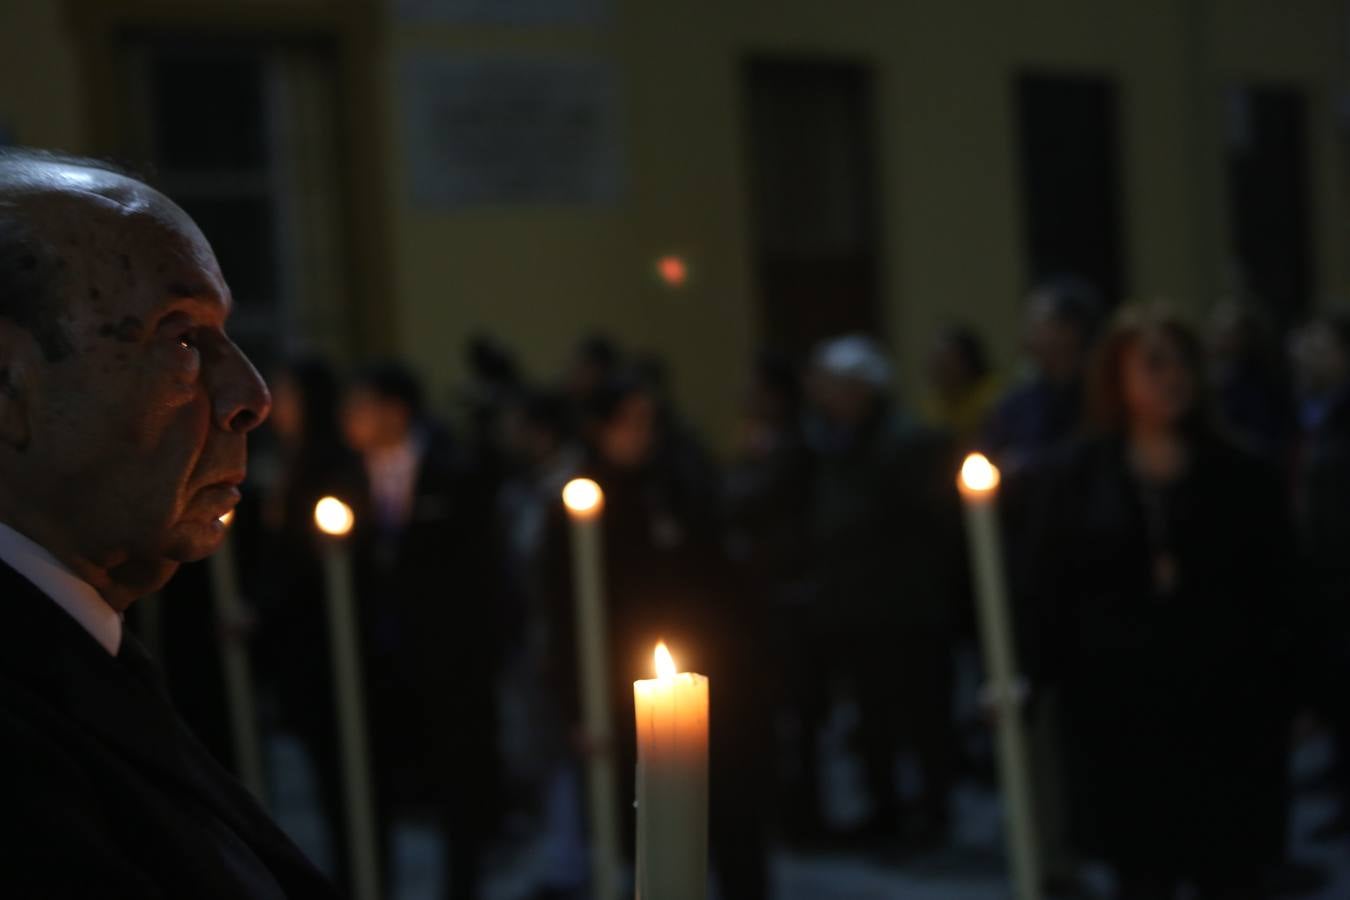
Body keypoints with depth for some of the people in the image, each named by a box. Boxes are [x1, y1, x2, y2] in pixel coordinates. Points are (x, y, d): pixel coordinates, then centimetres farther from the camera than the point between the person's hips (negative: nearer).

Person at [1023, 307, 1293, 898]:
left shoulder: (1241, 475, 2)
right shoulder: (1082, 476, 3)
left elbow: (1279, 587, 1)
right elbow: (1051, 585, -1)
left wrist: (1292, 694, -4)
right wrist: (1030, 677, -12)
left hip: (1226, 709, 0)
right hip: (1118, 710, 0)